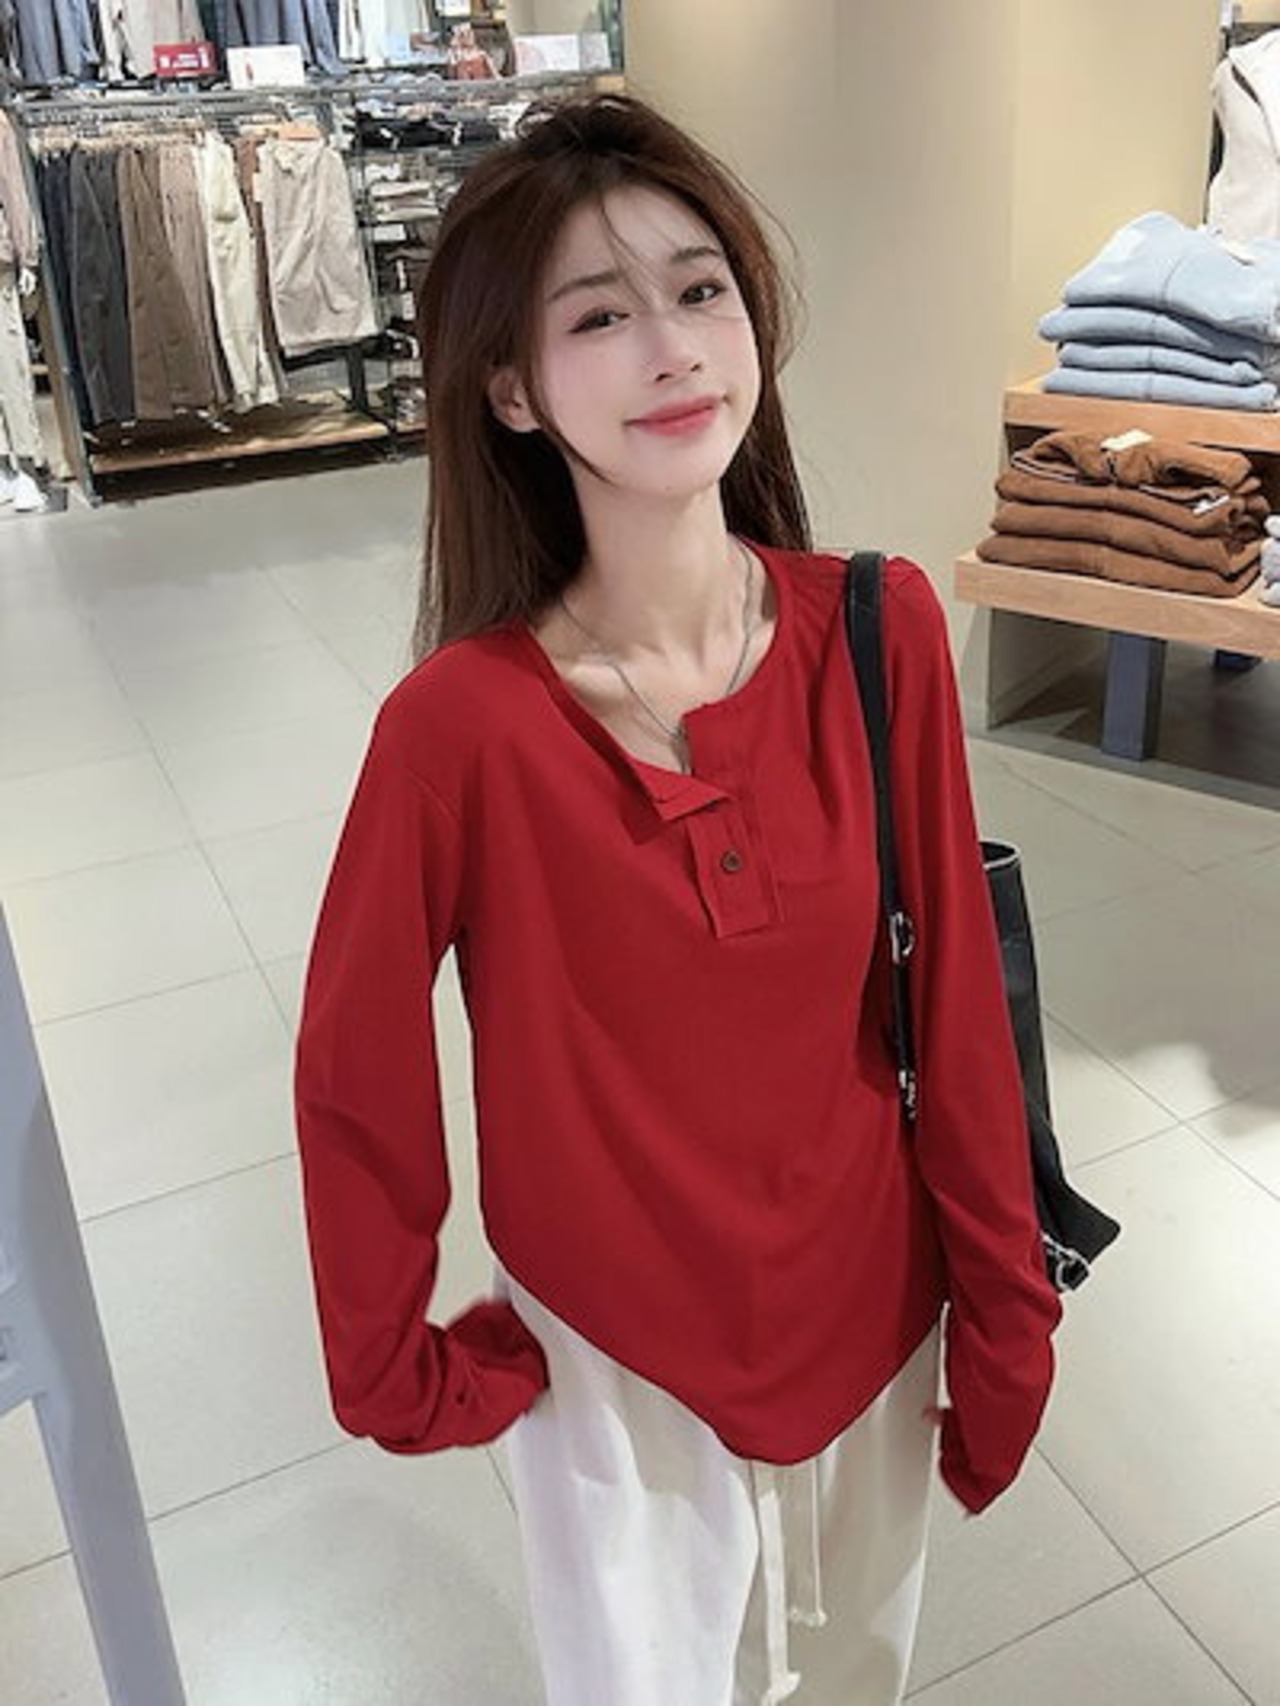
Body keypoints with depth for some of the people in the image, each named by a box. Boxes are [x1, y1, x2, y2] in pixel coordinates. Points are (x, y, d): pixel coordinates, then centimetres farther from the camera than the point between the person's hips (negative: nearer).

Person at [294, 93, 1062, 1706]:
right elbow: (354, 1070, -11)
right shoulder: (462, 723, -24)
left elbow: (953, 1004, -8)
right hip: (613, 1354, -2)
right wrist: (394, 1368, -2)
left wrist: (1003, 1314, -1)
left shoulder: (881, 631, -15)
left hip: (867, 1307, 3)